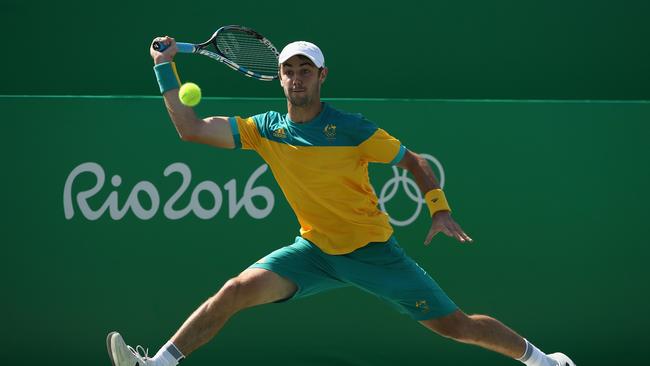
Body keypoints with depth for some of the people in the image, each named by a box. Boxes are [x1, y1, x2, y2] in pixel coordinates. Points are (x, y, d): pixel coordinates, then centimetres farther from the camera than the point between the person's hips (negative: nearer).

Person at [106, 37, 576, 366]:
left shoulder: (352, 129, -14)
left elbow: (414, 161, -4)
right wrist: (165, 68, -8)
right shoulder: (266, 129, -3)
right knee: (237, 290, -18)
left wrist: (440, 209, -17)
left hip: (374, 251, -3)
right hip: (314, 251, 3)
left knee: (454, 325, -4)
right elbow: (191, 129, -4)